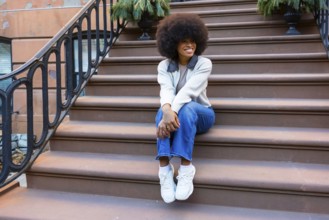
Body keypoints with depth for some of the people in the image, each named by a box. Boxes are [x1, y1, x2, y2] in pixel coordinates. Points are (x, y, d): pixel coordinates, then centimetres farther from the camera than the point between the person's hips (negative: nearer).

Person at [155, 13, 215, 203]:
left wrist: (174, 111, -43)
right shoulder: (164, 66, -3)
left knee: (186, 108, -37)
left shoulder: (204, 64, -10)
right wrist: (167, 111, -45)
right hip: (177, 115, 2)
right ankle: (164, 168, -43)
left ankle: (186, 167, -40)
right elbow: (166, 90, -23)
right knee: (163, 111, -34)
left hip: (201, 114, -2)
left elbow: (189, 90, -27)